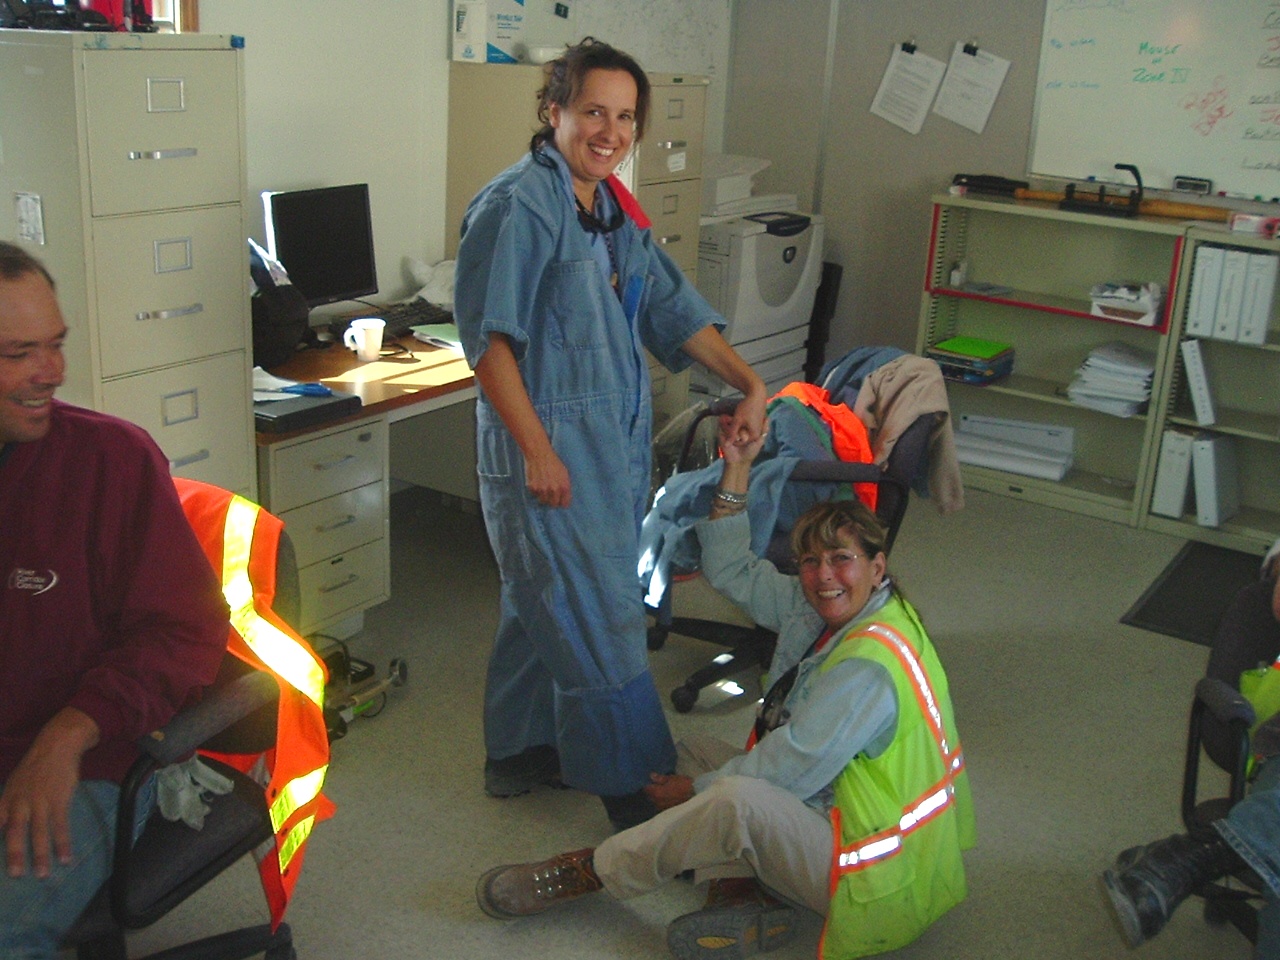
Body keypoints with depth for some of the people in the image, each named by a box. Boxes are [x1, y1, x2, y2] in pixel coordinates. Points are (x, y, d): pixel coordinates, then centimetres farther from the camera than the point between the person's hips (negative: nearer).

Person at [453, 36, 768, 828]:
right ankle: (628, 786, 13)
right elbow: (489, 337, -19)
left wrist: (749, 383, 4)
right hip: (551, 446, -9)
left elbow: (673, 308, 13)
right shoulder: (517, 206, -15)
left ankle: (519, 750, 35)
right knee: (601, 620, -1)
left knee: (548, 604, 19)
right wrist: (536, 449, -22)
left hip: (615, 440, 9)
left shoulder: (615, 210, 11)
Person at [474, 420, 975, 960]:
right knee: (696, 752, 11)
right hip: (824, 808, 10)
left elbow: (796, 763, -25)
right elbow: (732, 572, 12)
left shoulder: (870, 665, -24)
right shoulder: (814, 610, 4)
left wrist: (696, 788, -10)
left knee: (739, 800, -34)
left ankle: (588, 873, -13)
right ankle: (746, 896, -11)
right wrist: (737, 469, 5)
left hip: (871, 873, -10)